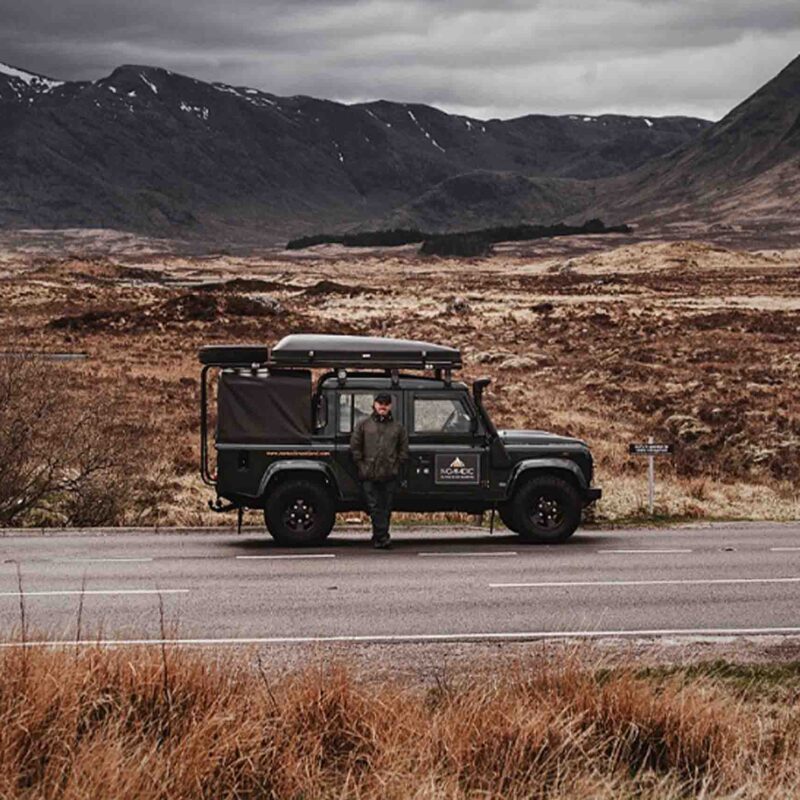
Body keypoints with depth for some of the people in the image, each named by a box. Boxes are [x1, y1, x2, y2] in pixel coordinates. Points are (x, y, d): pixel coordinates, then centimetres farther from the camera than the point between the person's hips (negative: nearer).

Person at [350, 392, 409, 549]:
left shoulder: (397, 427, 11)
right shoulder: (364, 425, 7)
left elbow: (404, 449, 13)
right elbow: (355, 446, 7)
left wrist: (397, 466, 3)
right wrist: (361, 465, 0)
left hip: (389, 476, 1)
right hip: (369, 476, -1)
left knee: (386, 508, 4)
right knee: (375, 507, -7)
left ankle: (378, 538, 13)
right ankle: (383, 538, -8)